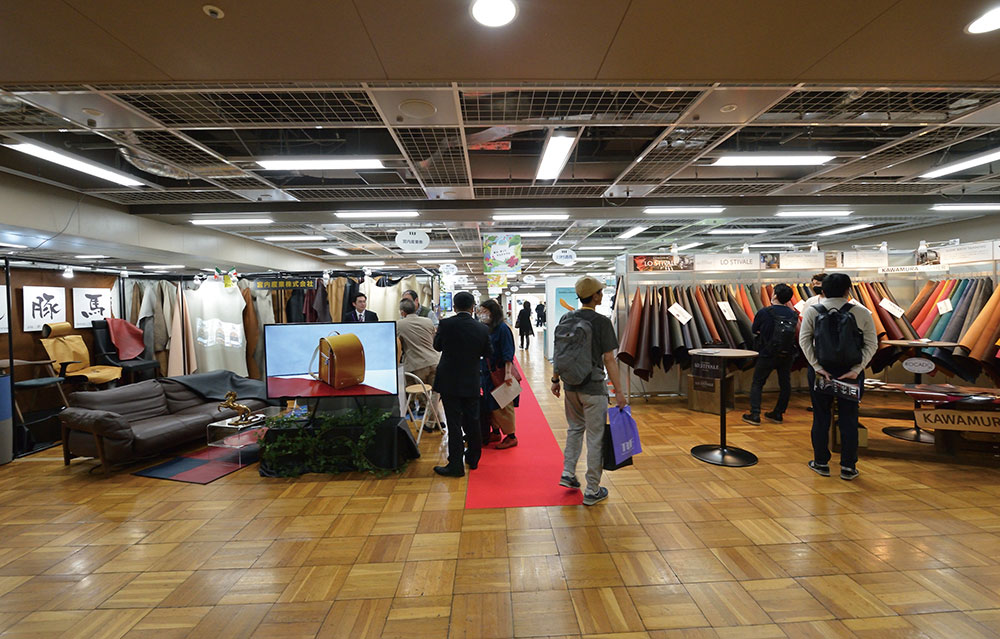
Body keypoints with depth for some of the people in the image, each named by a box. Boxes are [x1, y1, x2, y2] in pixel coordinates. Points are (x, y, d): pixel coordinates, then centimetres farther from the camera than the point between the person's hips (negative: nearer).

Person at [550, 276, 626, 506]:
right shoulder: (602, 322, -13)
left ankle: (568, 472, 23)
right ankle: (592, 491, 14)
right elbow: (609, 360, -14)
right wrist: (618, 391, -9)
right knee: (596, 437, 5)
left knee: (575, 427, 25)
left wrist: (555, 379, 18)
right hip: (593, 388, -5)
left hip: (570, 385, 6)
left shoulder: (566, 319, 3)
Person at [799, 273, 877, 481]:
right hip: (851, 372, 0)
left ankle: (821, 463, 20)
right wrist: (856, 370, -8)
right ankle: (848, 467, 16)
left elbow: (804, 341, -9)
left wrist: (817, 367, -10)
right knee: (848, 420, 9)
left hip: (822, 371, 0)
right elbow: (871, 344, -5)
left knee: (821, 418, 11)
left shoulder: (811, 312, -4)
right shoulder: (862, 313, -3)